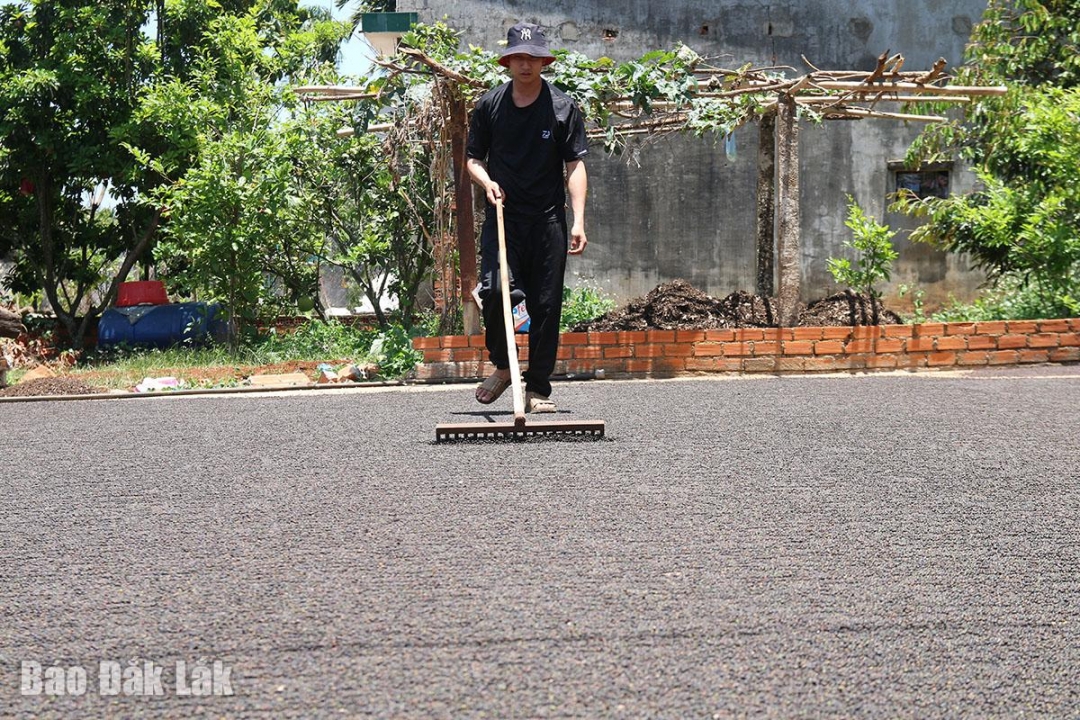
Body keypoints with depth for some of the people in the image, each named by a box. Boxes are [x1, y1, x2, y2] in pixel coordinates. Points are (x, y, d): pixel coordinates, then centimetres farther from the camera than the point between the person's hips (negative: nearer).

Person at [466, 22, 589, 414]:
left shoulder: (563, 107, 2)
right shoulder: (489, 105, 6)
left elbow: (575, 165, -1)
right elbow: (473, 159, 13)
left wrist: (578, 220, -11)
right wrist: (486, 181, -10)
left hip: (548, 220, 0)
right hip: (502, 217, 0)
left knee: (546, 305, 0)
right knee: (495, 290, -19)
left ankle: (538, 388, 10)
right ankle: (501, 365, 6)